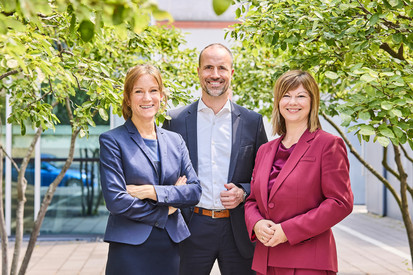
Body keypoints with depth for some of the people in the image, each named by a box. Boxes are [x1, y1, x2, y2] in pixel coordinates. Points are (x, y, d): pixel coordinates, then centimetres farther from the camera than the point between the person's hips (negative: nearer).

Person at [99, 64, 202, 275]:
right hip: (130, 248, -4)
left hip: (171, 247, 4)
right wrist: (165, 210, -6)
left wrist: (151, 191, -11)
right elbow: (115, 200, -11)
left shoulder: (175, 141, 11)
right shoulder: (112, 141, -2)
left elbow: (195, 191, 2)